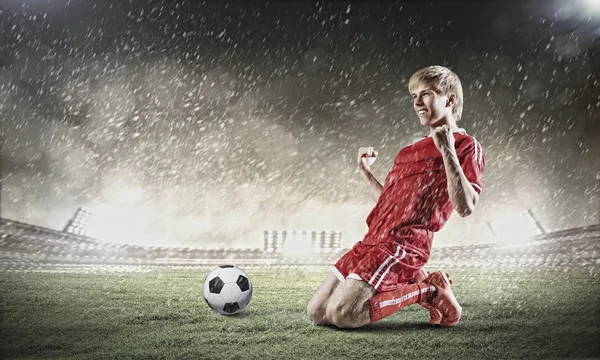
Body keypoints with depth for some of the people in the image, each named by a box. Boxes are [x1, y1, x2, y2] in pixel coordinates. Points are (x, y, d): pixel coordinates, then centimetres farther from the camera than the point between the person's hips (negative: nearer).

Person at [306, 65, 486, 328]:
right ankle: (410, 283, 11)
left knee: (341, 314, -22)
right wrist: (365, 172, 21)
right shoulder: (415, 148, 25)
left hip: (403, 245, -9)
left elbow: (466, 207, -17)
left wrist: (448, 151, -21)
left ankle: (426, 291, -2)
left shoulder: (466, 146, 0)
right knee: (316, 312, 5)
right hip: (373, 239, 9)